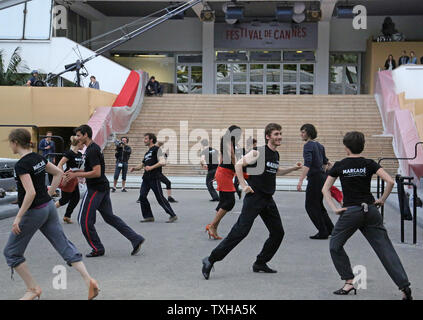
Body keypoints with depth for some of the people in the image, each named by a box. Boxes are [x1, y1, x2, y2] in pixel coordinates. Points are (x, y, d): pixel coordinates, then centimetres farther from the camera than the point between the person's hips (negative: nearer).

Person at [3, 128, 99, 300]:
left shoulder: (21, 165, -19)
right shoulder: (38, 157, 6)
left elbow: (30, 193, -27)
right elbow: (59, 173, 16)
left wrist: (18, 217, -21)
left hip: (34, 212, -8)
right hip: (49, 207, 8)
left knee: (11, 252, 9)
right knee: (64, 245, 8)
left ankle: (33, 289, 13)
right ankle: (89, 280, -3)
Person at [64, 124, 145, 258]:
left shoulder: (92, 151, -18)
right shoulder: (94, 148, 15)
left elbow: (96, 173, -24)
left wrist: (76, 175, -19)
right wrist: (75, 172, 15)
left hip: (95, 189, -10)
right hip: (103, 187, 10)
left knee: (84, 219, 0)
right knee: (110, 217, 14)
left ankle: (97, 249, 8)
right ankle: (136, 239, 10)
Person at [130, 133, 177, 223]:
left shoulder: (156, 149, -3)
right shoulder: (147, 152, 22)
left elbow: (163, 162, -15)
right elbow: (143, 164, 28)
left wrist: (151, 167, -20)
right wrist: (135, 168, 10)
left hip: (154, 178, -8)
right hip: (146, 178, 8)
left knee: (160, 198, -7)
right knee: (142, 196, 0)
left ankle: (173, 216, 2)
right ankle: (148, 216, 8)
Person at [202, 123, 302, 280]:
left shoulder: (276, 155, 13)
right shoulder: (259, 152, -11)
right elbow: (239, 165, -12)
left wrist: (293, 168, 21)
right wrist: (244, 185, -18)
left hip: (268, 200, 8)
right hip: (254, 198, -8)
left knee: (278, 232, 8)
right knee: (240, 231, -13)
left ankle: (260, 263, 21)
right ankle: (211, 260, -7)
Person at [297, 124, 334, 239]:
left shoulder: (308, 145, -14)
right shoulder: (319, 145, 12)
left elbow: (307, 164, -26)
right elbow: (325, 162, 20)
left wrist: (301, 180, -30)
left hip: (314, 178, -9)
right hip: (322, 177, 9)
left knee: (311, 206, 0)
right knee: (318, 205, 18)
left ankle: (323, 232, 2)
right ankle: (330, 229, 21)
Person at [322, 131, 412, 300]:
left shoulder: (339, 166, 2)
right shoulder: (369, 164, 2)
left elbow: (325, 189, 1)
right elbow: (390, 181, -8)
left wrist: (334, 208, 1)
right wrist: (382, 200, 4)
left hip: (350, 212, -2)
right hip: (371, 210, 2)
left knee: (335, 246, 17)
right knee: (385, 248, 3)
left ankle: (349, 282, 9)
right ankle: (405, 287, -4)